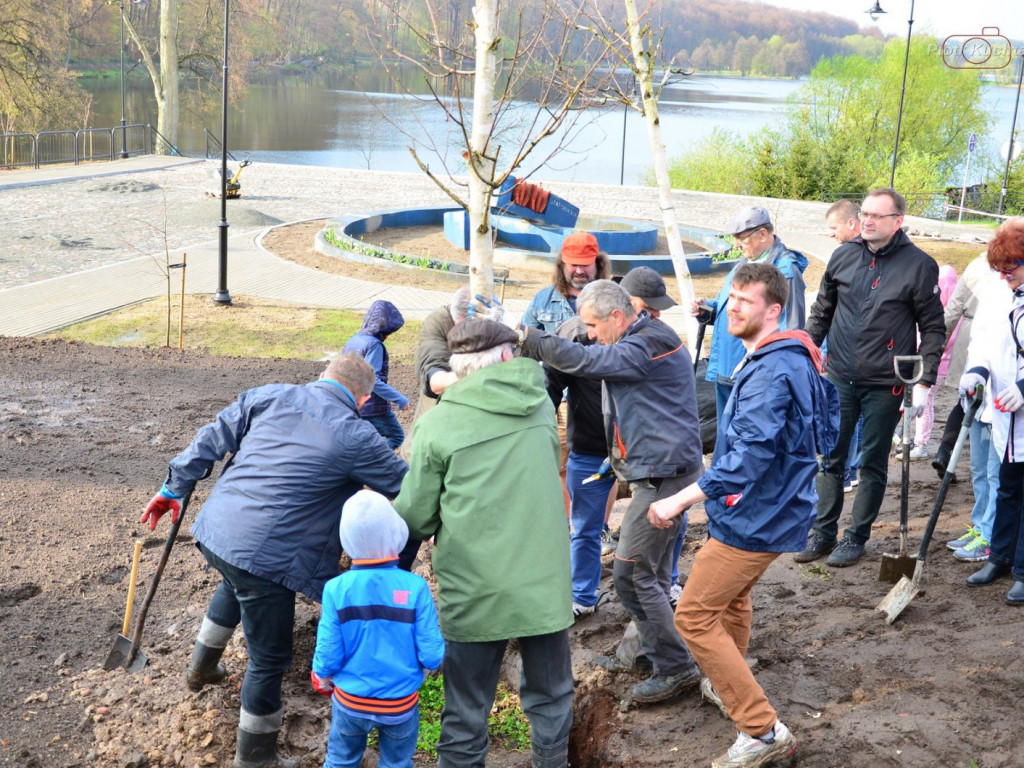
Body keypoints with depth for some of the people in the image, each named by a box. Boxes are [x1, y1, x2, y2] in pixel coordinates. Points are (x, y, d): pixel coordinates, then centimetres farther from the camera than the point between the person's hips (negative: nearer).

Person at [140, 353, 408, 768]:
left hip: (215, 531, 7)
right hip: (265, 557, -7)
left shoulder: (269, 396, 5)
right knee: (269, 660, 10)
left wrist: (174, 488, 21)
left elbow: (211, 440, 10)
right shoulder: (355, 437, -8)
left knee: (235, 584, 40)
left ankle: (202, 667, 59)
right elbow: (404, 485, 4)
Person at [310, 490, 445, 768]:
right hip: (401, 704, -1)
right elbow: (431, 655, -16)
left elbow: (328, 654, -14)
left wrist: (322, 676, 8)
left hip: (350, 701, 1)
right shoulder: (416, 588, -19)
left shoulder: (336, 589, -17)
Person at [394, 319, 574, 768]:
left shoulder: (437, 423, -8)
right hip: (545, 579, 3)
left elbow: (415, 517, -2)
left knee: (467, 713, 10)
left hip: (476, 589, -3)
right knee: (550, 698, 19)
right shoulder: (539, 405, 3)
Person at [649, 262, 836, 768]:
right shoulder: (795, 359, 8)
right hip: (772, 509, 11)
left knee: (695, 615, -8)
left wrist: (682, 499, -35)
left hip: (756, 516, -11)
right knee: (731, 593, 30)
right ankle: (726, 686, 52)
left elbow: (749, 456, -34)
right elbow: (826, 427, 21)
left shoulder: (770, 373, -25)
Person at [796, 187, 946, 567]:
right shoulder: (844, 256, 2)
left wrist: (923, 382, -10)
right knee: (830, 458, 10)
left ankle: (857, 537, 20)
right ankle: (823, 532, 22)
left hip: (885, 385, -3)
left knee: (873, 464, 8)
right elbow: (821, 312, 14)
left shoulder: (919, 265, -7)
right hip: (839, 379, 3)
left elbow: (933, 328, -3)